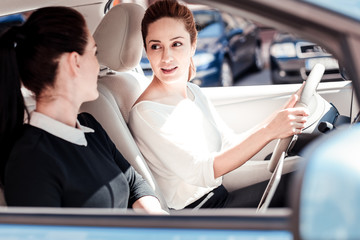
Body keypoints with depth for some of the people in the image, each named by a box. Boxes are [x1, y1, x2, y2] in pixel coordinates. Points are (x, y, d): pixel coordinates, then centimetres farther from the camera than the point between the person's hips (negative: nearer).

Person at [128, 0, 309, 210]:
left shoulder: (194, 92, 8)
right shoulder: (146, 113, -19)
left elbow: (231, 144, 9)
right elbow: (200, 173, -25)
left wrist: (280, 119, -5)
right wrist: (268, 131, -31)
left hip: (221, 194, 8)